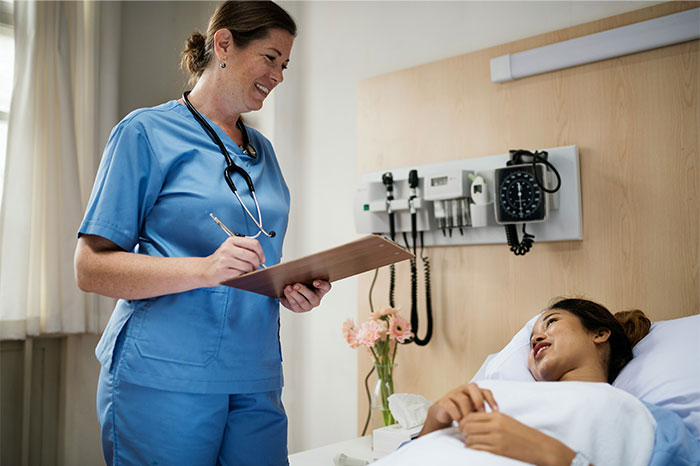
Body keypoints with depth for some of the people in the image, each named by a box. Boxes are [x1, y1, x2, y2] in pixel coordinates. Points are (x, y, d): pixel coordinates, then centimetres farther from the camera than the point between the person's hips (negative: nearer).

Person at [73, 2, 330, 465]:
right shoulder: (147, 131, -4)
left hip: (256, 382, 6)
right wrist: (204, 269, -22)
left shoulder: (262, 149, 15)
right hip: (164, 379, -5)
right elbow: (91, 268, -8)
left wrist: (294, 291, 0)